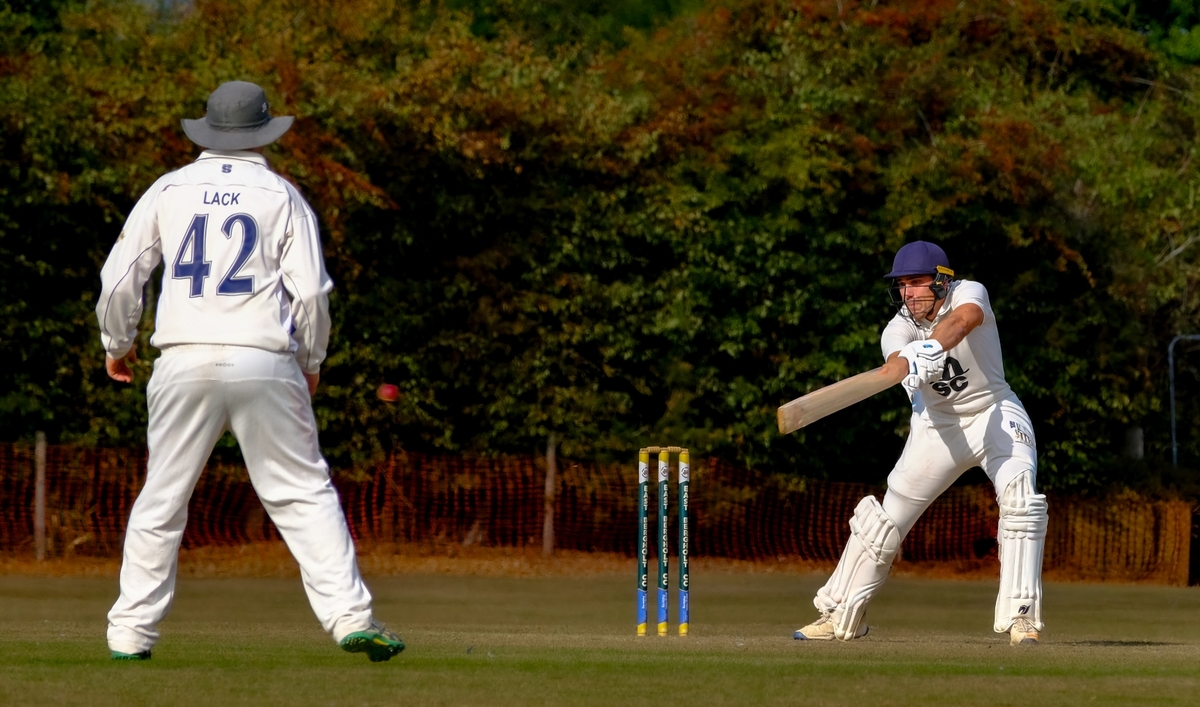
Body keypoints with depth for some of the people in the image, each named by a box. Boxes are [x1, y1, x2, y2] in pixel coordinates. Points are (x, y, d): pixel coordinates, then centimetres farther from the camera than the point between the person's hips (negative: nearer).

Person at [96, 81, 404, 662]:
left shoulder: (169, 190, 9)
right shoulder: (282, 196, 5)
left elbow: (119, 279, 9)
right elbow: (311, 292, 0)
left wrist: (116, 344, 25)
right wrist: (312, 361, 15)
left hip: (184, 363, 1)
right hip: (264, 363, -1)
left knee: (161, 500, 9)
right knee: (305, 494, 1)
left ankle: (131, 631, 8)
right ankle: (349, 617, -8)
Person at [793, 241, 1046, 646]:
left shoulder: (968, 294, -18)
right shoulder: (899, 328, -15)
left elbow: (963, 320, -43)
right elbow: (896, 361, -37)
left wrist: (930, 348, -62)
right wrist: (912, 363, -62)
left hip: (994, 413, -2)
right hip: (937, 425, 2)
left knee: (1020, 499, -25)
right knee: (887, 517, 2)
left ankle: (1021, 616, -22)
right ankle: (841, 615, 18)